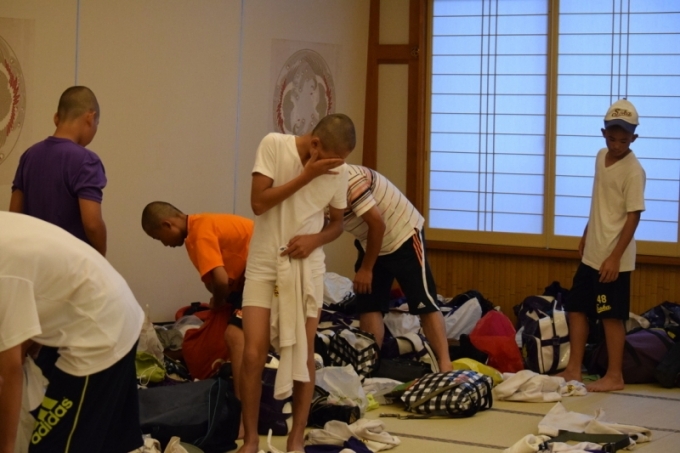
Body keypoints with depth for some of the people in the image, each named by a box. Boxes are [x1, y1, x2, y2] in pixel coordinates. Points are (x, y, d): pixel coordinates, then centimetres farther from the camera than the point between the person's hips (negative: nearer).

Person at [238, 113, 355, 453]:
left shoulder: (339, 172, -4)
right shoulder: (274, 145, -12)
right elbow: (258, 203, -18)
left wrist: (314, 239, -12)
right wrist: (307, 175, -23)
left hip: (307, 267, 2)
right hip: (263, 265, -2)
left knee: (304, 353, 3)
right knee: (253, 354, -7)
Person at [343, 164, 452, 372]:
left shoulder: (347, 181, -30)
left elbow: (377, 224, -26)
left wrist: (366, 268, -18)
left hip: (403, 236, -9)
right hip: (370, 242, 9)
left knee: (424, 303, -11)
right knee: (368, 305, 2)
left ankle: (445, 365, -14)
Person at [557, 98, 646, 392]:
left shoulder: (633, 171, -16)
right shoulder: (601, 156, 7)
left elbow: (633, 216, -17)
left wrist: (614, 257, -21)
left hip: (613, 259, -8)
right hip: (591, 254, 8)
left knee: (612, 316, -1)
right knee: (576, 308, 12)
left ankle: (615, 376, 8)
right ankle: (573, 369, 20)